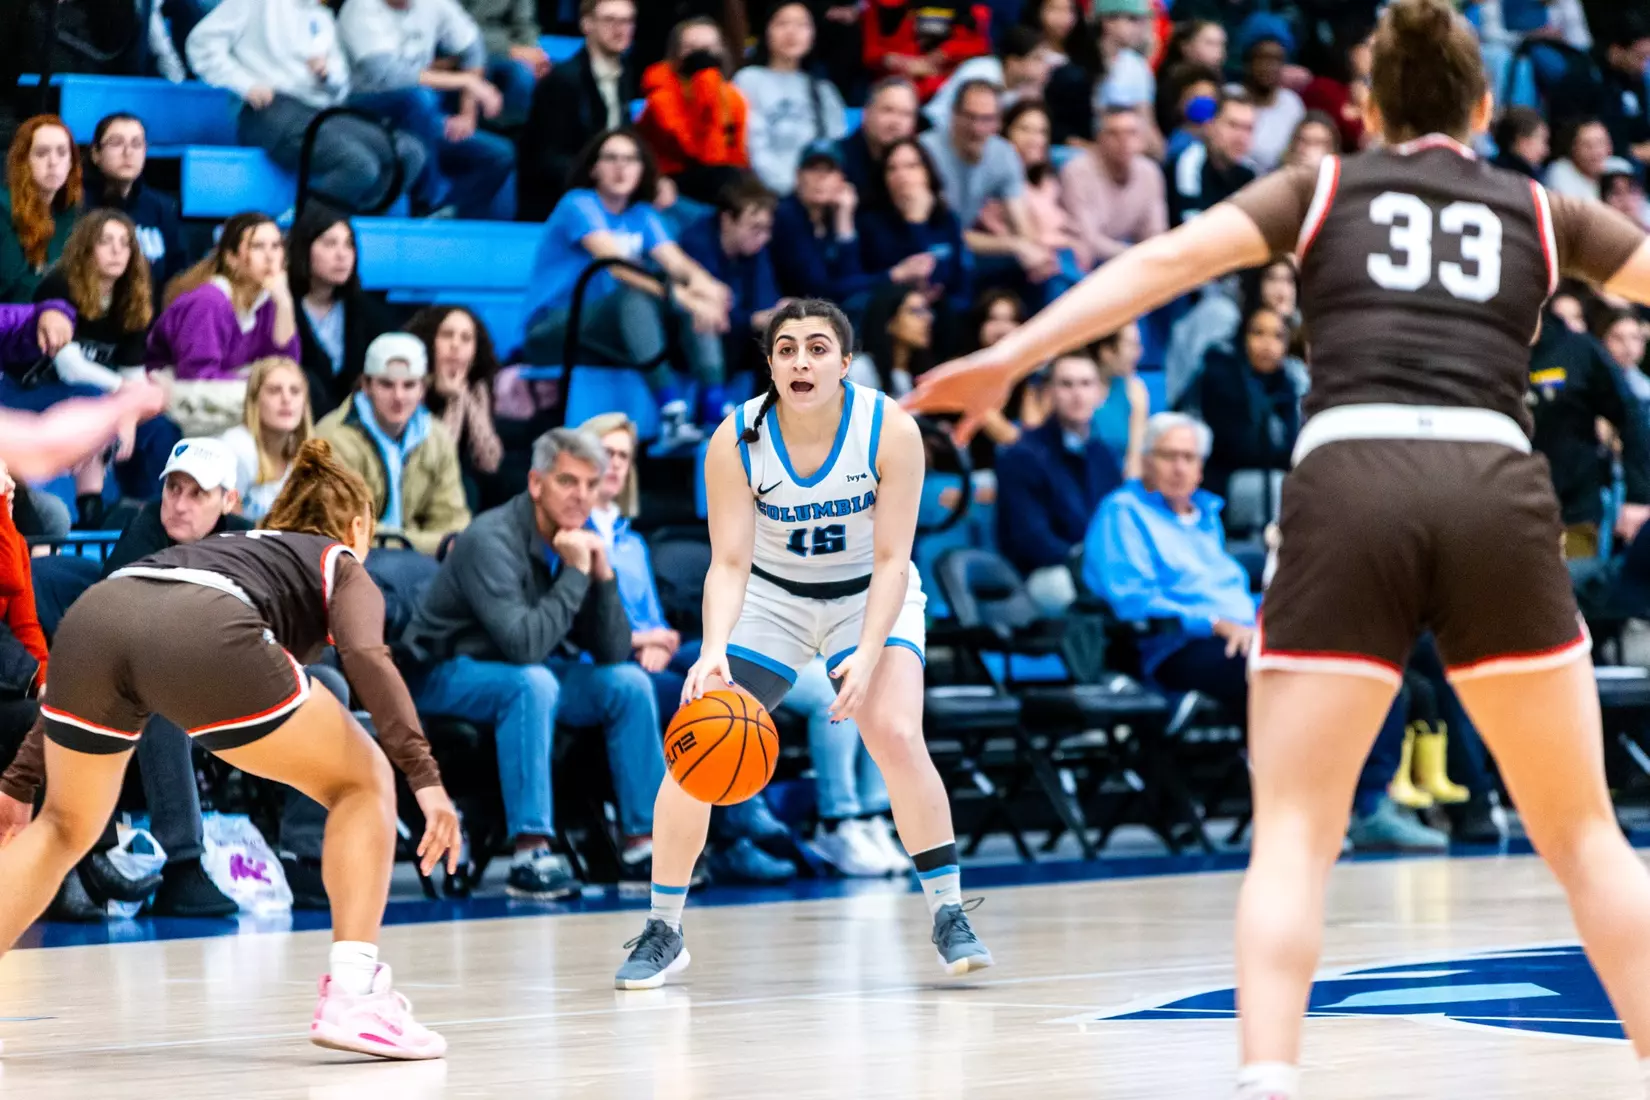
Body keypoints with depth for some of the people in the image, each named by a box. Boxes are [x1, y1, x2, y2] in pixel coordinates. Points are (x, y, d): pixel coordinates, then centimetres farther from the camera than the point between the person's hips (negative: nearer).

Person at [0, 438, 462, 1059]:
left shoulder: (223, 547, 43)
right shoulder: (343, 567, 29)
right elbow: (366, 655, 4)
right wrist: (424, 776, -3)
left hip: (91, 614, 5)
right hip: (205, 637, -5)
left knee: (65, 826, 28)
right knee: (363, 784, 14)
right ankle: (352, 996, 1)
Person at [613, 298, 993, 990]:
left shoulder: (890, 431, -23)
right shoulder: (736, 440, -20)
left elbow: (892, 560, -22)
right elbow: (730, 562, -21)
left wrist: (867, 656, -34)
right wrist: (713, 652, -38)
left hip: (869, 595, -1)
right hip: (771, 596, 1)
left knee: (897, 737, -23)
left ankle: (949, 916, -8)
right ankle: (662, 933, 6)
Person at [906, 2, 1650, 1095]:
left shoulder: (1322, 188, 20)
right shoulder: (1545, 214, 23)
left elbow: (1165, 260, 5)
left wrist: (1010, 358, -1)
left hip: (1348, 485, -1)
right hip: (1497, 491, 1)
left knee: (1292, 833, 3)